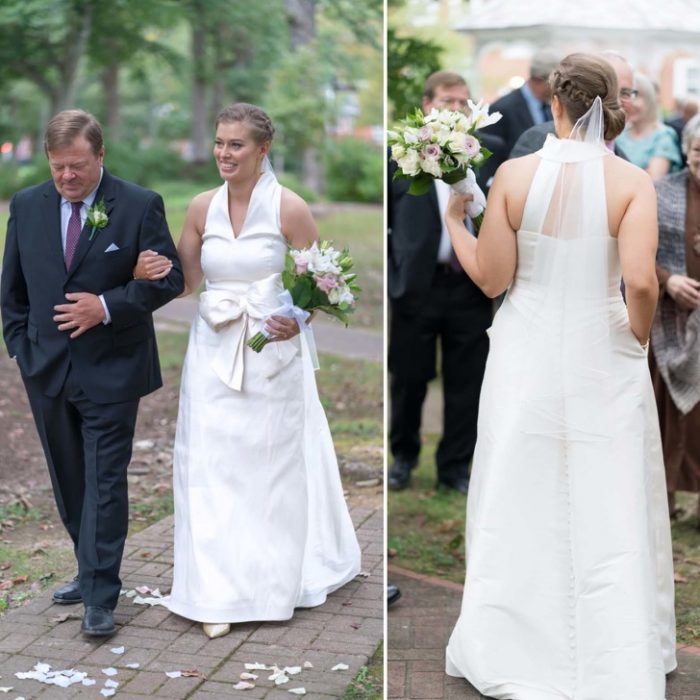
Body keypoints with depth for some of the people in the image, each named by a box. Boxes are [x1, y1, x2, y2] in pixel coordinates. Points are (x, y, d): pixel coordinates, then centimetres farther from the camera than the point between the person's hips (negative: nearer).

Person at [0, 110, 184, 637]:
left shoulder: (140, 206, -8)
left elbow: (169, 278, -6)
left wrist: (107, 307, -17)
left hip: (111, 372, -4)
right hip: (47, 370, 5)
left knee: (104, 484, -4)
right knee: (70, 483, 15)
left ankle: (100, 597, 1)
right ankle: (92, 572, 30)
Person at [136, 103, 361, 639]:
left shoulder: (289, 208, -8)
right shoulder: (202, 208, 3)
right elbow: (186, 281, 8)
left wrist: (299, 320, -19)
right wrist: (151, 273, -13)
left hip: (273, 352, -3)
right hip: (214, 352, 3)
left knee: (274, 464, 9)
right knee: (212, 467, 1)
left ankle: (276, 579, 27)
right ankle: (221, 591, 10)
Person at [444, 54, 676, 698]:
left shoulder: (514, 174, -8)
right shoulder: (632, 182, -11)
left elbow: (492, 279, -5)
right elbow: (641, 284, -21)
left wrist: (454, 221, 11)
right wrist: (639, 337, -1)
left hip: (527, 358, 1)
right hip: (602, 360, -1)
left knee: (520, 506, 15)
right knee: (609, 512, 12)